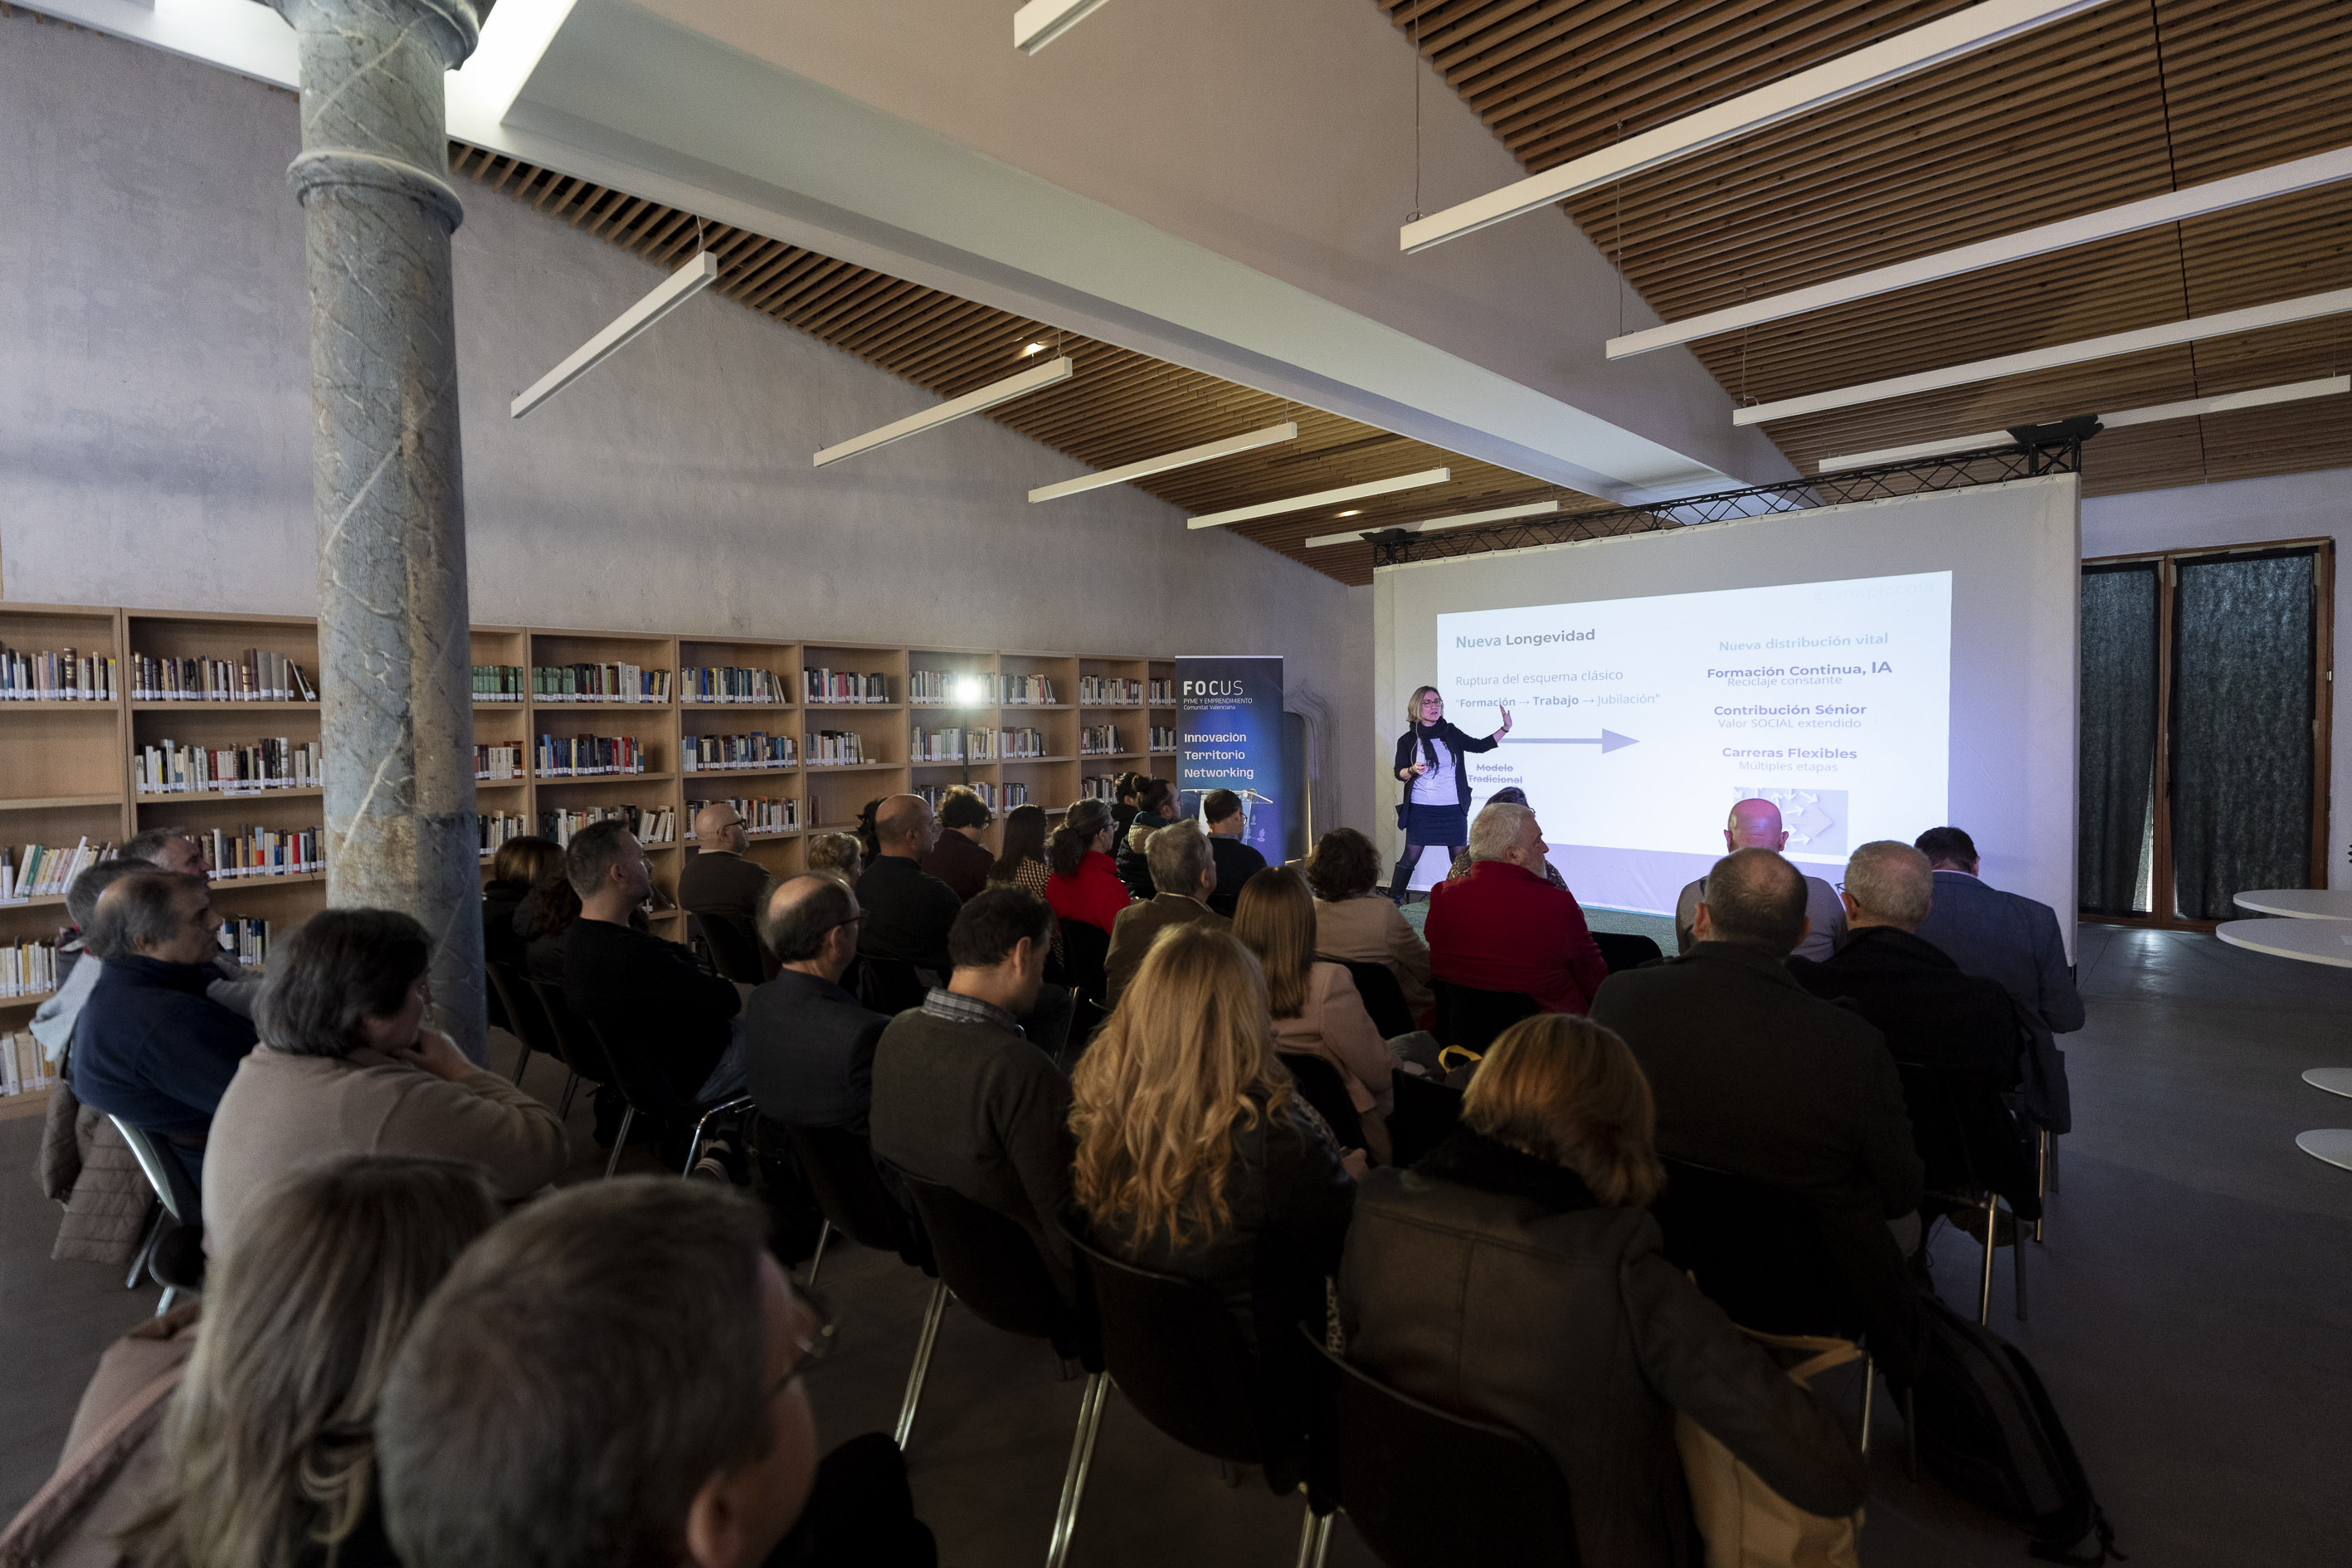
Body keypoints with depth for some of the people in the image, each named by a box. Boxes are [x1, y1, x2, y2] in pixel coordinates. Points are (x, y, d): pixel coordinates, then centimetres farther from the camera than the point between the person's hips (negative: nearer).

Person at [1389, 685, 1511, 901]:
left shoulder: (1451, 734, 7)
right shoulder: (1407, 740, 0)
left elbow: (1479, 746, 13)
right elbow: (1399, 772, 1)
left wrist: (1505, 729, 4)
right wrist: (1413, 771, -20)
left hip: (1454, 809, 2)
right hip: (1420, 810, -2)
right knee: (1410, 858, -1)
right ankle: (1393, 901, 11)